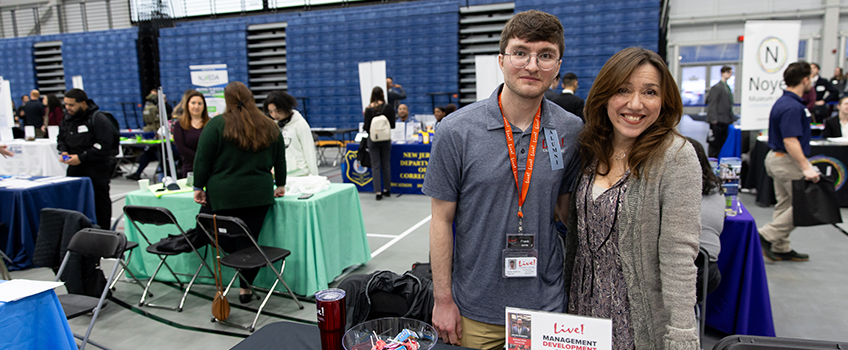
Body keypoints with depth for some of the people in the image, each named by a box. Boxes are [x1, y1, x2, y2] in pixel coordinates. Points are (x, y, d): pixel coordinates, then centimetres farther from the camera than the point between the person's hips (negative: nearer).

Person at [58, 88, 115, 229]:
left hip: (96, 170, -7)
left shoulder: (98, 119, -13)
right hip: (75, 169, 7)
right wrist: (64, 152, 3)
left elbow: (104, 146, -19)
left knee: (100, 201, 1)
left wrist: (81, 158, -20)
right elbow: (61, 138, 25)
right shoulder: (67, 119, 11)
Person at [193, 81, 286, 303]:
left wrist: (199, 187, 8)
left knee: (227, 240, 11)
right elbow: (280, 160, 17)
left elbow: (203, 160, -1)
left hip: (224, 194, -3)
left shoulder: (216, 125, -2)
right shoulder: (269, 126, 9)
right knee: (249, 241, 6)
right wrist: (280, 184, 28)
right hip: (259, 194, 3)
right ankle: (245, 289, 13)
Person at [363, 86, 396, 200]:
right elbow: (392, 125, -3)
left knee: (375, 165, 4)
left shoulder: (368, 109, -9)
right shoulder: (388, 108, -7)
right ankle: (387, 190, 21)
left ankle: (378, 192, 0)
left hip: (373, 139, -1)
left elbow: (366, 127, -9)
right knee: (386, 164, 13)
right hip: (385, 139, 1)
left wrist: (364, 126, 13)